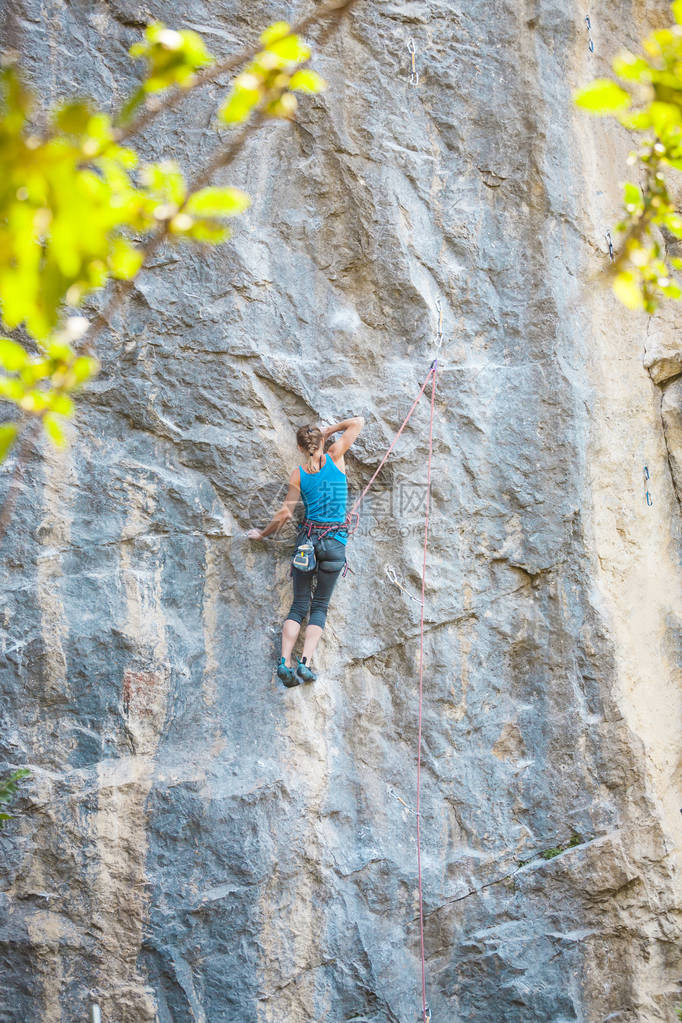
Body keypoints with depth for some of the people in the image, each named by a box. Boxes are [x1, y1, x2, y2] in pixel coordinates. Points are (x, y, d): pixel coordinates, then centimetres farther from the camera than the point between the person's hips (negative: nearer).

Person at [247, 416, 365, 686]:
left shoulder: (298, 474, 1)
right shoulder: (335, 458, -2)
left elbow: (285, 513, 3)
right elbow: (358, 422, 7)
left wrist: (263, 534, 17)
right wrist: (328, 431, 16)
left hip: (308, 537, 1)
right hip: (335, 541, -1)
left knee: (299, 605, 6)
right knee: (320, 606, 3)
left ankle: (285, 661, -9)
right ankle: (305, 662, -13)